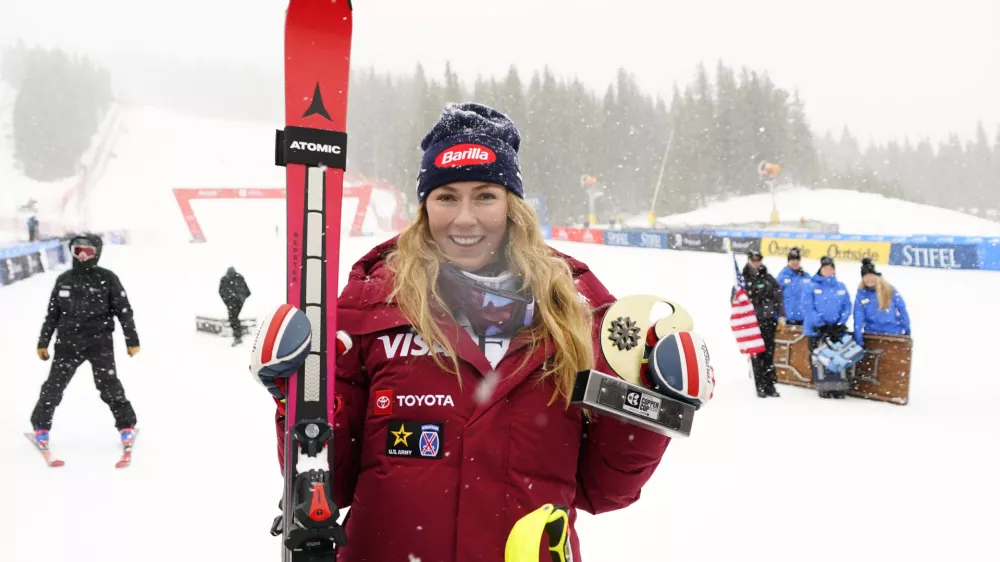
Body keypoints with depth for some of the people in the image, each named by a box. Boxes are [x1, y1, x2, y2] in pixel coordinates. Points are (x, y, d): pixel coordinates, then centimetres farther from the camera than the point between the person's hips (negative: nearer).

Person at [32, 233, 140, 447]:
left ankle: (126, 425, 11)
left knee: (109, 385, -5)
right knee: (54, 385, 2)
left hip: (100, 342, -3)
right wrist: (43, 342, 15)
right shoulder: (63, 280, 8)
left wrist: (132, 340, -2)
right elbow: (52, 314, 16)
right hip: (68, 342, 3)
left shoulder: (107, 278, -2)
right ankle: (41, 426, 21)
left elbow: (124, 311, 0)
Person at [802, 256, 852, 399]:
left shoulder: (841, 287, 7)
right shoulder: (812, 286, -5)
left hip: (836, 330, 3)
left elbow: (847, 307, 6)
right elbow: (807, 308, -11)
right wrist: (821, 325, -15)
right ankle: (824, 389, 11)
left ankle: (840, 388, 12)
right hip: (816, 330, -3)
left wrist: (840, 325, -7)